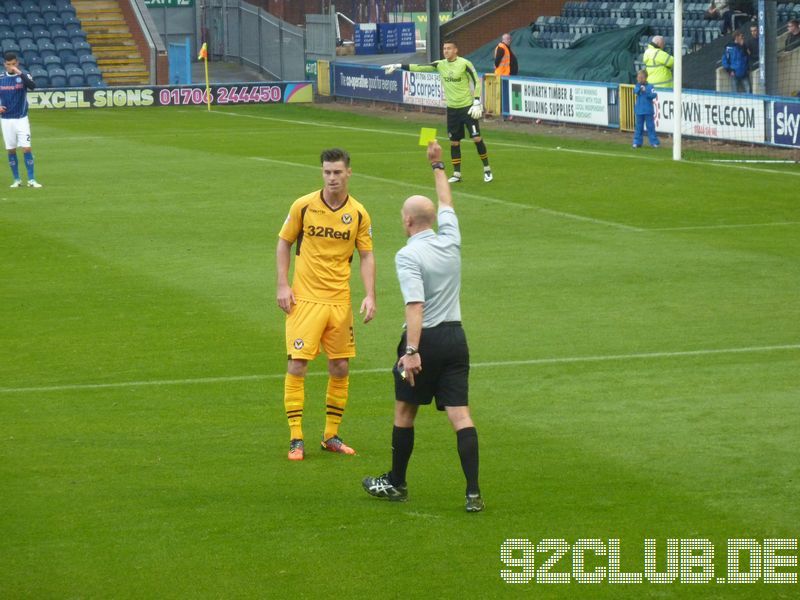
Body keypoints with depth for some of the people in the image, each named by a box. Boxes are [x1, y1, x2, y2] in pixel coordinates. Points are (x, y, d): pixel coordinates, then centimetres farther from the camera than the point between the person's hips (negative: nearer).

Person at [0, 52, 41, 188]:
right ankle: (17, 180, 14)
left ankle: (31, 180, -5)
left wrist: (20, 73, -34)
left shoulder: (24, 76, -4)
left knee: (27, 148, -9)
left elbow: (32, 86, -25)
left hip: (21, 118, -3)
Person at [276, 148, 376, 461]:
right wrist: (283, 285, -3)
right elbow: (284, 242, 6)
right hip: (304, 298, -2)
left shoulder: (358, 214, 1)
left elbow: (366, 256, 6)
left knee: (340, 368, 6)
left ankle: (331, 435, 19)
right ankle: (296, 439, -2)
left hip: (340, 301, 2)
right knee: (297, 366, -9)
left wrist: (370, 296, -5)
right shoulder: (304, 206, -4)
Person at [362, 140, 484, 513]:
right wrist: (438, 165, 36)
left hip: (425, 339, -5)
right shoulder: (450, 240, 3)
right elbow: (445, 203, 23)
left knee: (405, 412, 13)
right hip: (455, 336, 5)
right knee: (460, 415, -1)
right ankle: (473, 493, -11)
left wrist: (412, 351, -28)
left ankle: (396, 484, 26)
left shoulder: (408, 255, -14)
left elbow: (415, 307, -24)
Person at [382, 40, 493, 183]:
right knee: (454, 141, 6)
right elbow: (420, 68, 3)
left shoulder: (465, 64, -11)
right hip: (452, 108, 5)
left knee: (476, 138, -8)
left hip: (467, 107, -5)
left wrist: (477, 103, -14)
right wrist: (399, 66, -2)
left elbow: (476, 82, -8)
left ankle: (487, 170, 6)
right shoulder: (440, 65, 3)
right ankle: (457, 174, 14)